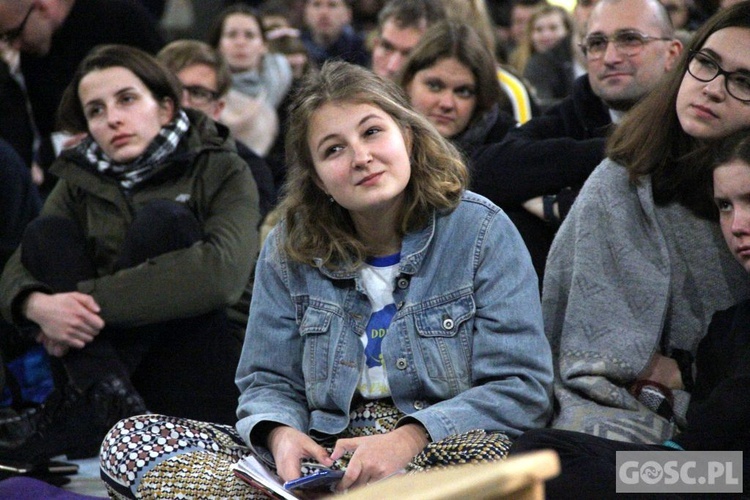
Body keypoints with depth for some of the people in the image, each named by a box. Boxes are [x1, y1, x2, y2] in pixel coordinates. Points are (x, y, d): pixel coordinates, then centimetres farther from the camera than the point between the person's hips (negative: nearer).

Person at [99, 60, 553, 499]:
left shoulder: (481, 232, -1)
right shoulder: (290, 250, 10)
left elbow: (521, 388, -6)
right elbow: (269, 383, 12)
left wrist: (409, 438, -22)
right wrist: (281, 433, -14)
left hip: (438, 453, -3)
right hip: (324, 457, 4)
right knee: (130, 438, -16)